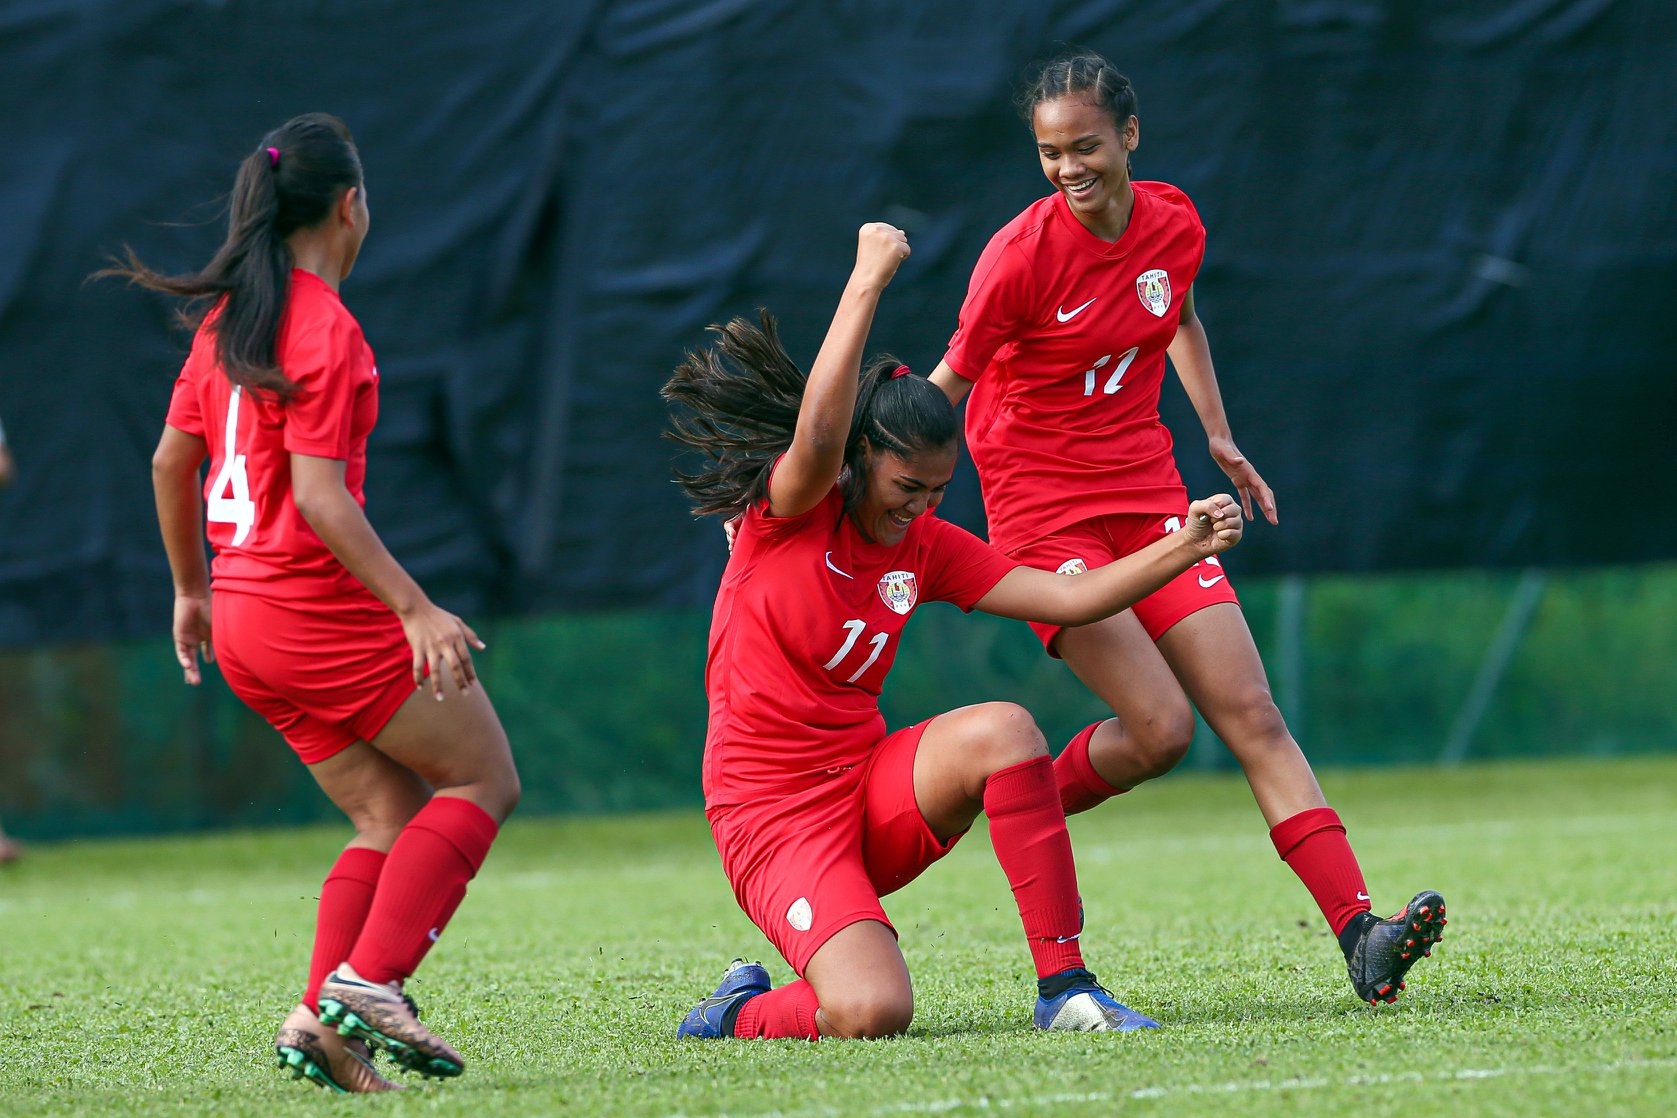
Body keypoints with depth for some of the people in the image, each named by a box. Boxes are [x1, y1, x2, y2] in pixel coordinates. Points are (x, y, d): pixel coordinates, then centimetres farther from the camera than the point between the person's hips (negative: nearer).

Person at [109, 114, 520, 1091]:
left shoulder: (229, 317, 10)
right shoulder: (326, 329, -15)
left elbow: (172, 462, 17)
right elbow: (320, 498, -21)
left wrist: (194, 589, 28)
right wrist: (416, 610, -22)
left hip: (246, 616, 8)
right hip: (323, 608, -8)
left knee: (397, 815, 12)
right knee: (485, 780, 2)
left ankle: (324, 1025, 1)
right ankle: (366, 983, -10)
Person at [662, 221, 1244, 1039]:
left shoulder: (926, 548, 8)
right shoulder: (786, 511, -9)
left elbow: (1070, 599, 5)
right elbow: (819, 434, -31)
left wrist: (1183, 547, -7)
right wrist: (867, 279, -29)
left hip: (868, 787, 6)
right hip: (772, 813, -6)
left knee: (1003, 730, -27)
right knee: (870, 1014, -29)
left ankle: (1064, 985, -19)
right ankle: (742, 1013, 8)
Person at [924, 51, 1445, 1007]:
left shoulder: (1174, 226, 1)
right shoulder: (1021, 256, -15)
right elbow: (950, 382, -7)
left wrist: (1218, 434, 21)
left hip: (1148, 493, 5)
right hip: (1043, 509, -5)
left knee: (1252, 715, -7)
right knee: (1160, 727, -18)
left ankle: (1358, 933, -15)